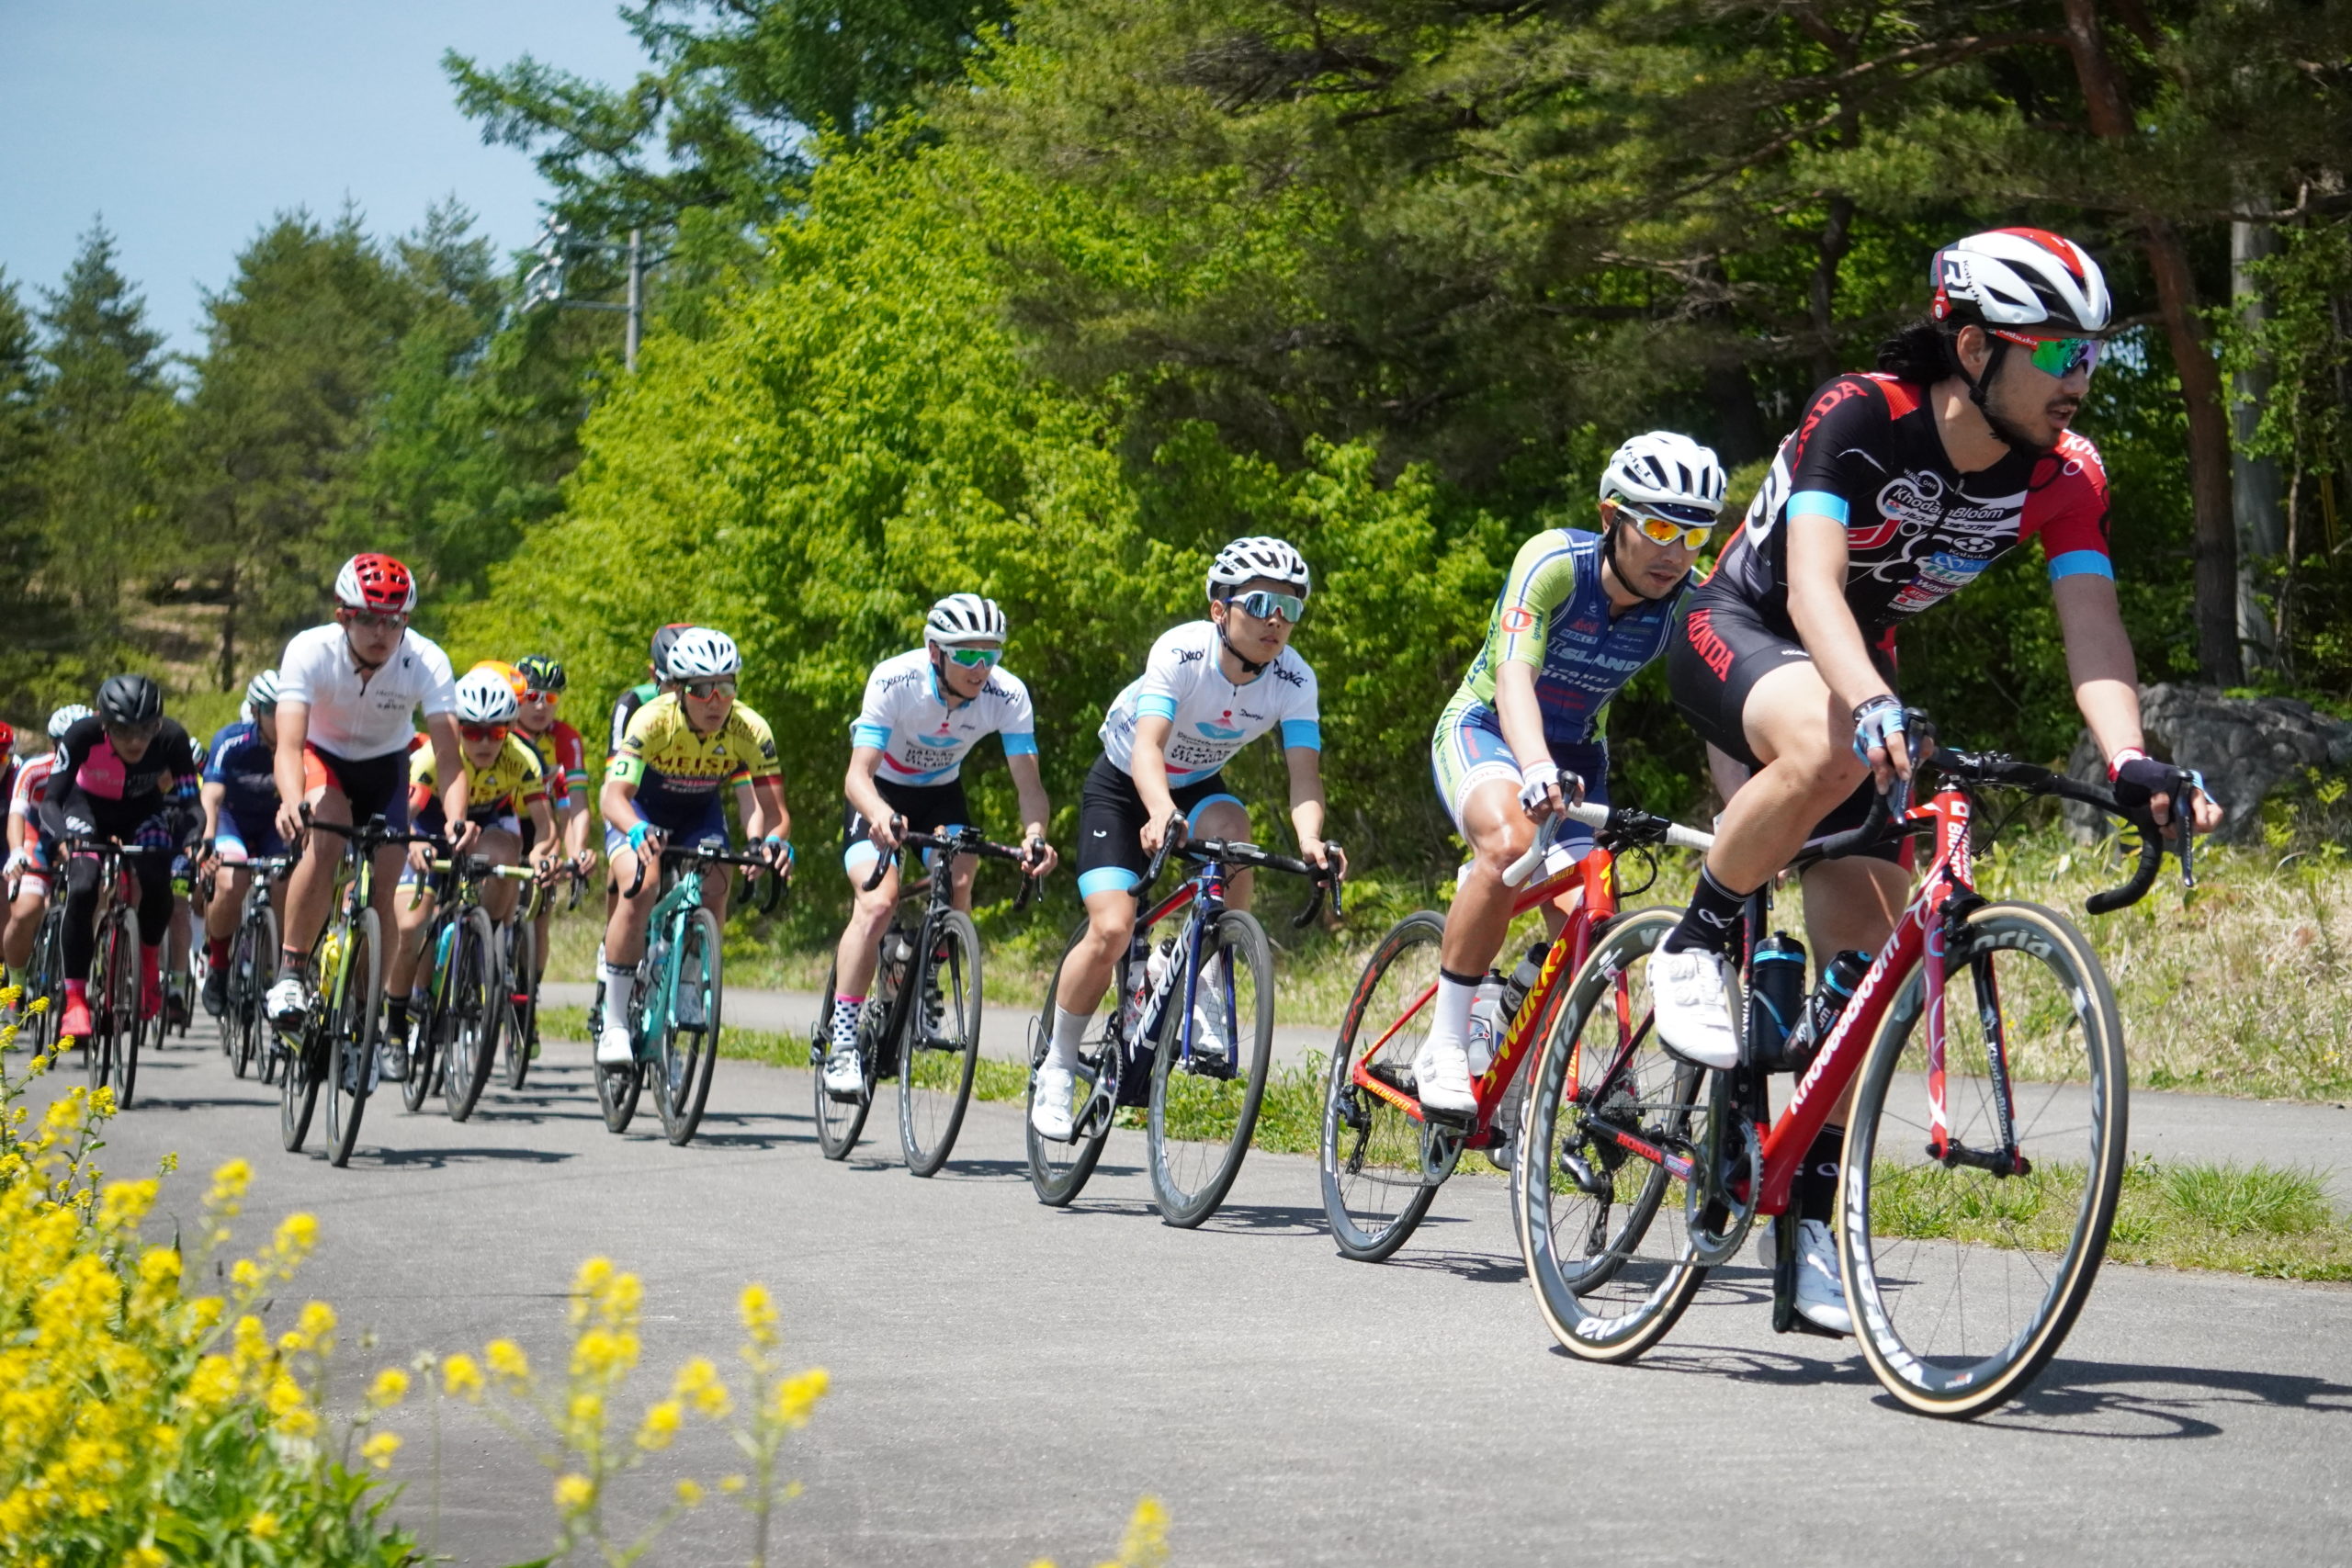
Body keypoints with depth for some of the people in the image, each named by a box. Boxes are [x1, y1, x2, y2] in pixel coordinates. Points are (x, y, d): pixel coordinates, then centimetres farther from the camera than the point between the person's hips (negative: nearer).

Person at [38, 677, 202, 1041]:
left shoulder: (172, 739, -31)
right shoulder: (84, 735, -34)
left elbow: (188, 802, -24)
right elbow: (50, 799, -32)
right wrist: (64, 837, -52)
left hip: (144, 810, 1)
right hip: (89, 807, -1)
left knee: (158, 886, -23)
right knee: (82, 889, -24)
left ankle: (150, 959, 10)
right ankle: (74, 1000, -17)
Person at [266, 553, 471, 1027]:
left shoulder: (427, 662, -28)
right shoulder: (310, 651, -31)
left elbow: (448, 755, -34)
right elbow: (289, 744, -40)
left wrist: (457, 819, -54)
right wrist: (291, 804, -60)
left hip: (384, 765, 2)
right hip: (322, 757, -2)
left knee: (382, 890, -9)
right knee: (328, 834, -32)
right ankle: (291, 970, -22)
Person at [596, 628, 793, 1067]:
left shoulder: (750, 730, -27)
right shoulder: (653, 719, -33)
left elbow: (772, 806, -26)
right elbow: (615, 794, -40)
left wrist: (773, 839, -49)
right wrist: (639, 832, -61)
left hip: (700, 813, 2)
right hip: (639, 809, -2)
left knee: (713, 894, -23)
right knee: (640, 888, -28)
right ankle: (614, 1023, -18)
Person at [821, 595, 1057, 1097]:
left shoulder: (1007, 694, -24)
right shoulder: (894, 680, -32)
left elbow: (1028, 780, -27)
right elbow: (859, 773, -37)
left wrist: (1035, 833, -48)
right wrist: (880, 814, -59)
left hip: (941, 793, 3)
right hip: (881, 794, -3)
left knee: (959, 879, -26)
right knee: (878, 900, -25)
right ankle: (842, 1047, -21)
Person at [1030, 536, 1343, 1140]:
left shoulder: (1293, 680, -22)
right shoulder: (1181, 652, -31)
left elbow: (1305, 774, -31)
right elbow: (1147, 747, -43)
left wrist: (1309, 841, -52)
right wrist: (1161, 812, -63)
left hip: (1197, 784, 3)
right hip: (1122, 783, -3)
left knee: (1233, 828, -33)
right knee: (1112, 930, -18)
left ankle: (1206, 997, -17)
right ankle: (1057, 1067, 4)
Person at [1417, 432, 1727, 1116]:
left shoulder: (1690, 606, -17)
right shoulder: (1554, 562, -27)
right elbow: (1515, 674, -39)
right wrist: (1536, 768, -58)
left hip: (1575, 750, 4)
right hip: (1483, 728, -4)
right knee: (1510, 840, -36)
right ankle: (1445, 1047, -25)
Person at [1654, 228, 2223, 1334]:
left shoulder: (2064, 475, -15)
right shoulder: (1860, 417, -29)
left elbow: (2091, 625, -25)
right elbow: (1812, 586, -41)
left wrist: (2130, 762, -43)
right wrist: (1871, 703, -60)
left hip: (1856, 668, 6)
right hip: (1738, 631, -5)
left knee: (1865, 956, -4)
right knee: (1827, 749, -41)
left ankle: (1813, 1218, 7)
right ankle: (1697, 944, -17)